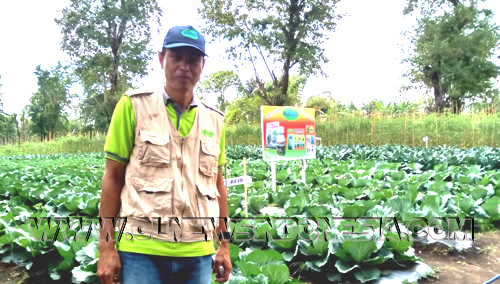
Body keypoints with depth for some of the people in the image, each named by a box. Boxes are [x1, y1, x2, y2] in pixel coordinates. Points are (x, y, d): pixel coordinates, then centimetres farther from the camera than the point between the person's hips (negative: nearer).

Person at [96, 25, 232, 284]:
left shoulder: (214, 120, 7)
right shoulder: (133, 106, -3)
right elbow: (112, 177, -1)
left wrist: (224, 244, 12)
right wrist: (107, 247, -3)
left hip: (198, 253, 3)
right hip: (141, 250, -3)